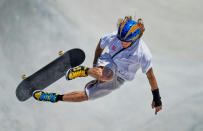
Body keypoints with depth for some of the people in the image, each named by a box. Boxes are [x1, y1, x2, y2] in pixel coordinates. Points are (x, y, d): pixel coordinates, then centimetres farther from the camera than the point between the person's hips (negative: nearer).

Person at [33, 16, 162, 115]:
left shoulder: (143, 53, -27)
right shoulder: (114, 37, -19)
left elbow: (150, 75, -16)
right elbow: (100, 45, 4)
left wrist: (157, 98, -11)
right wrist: (95, 66, 12)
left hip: (118, 79, 0)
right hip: (107, 62, 0)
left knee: (85, 95, -7)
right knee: (106, 75, -41)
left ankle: (57, 98, 11)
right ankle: (84, 71, -12)